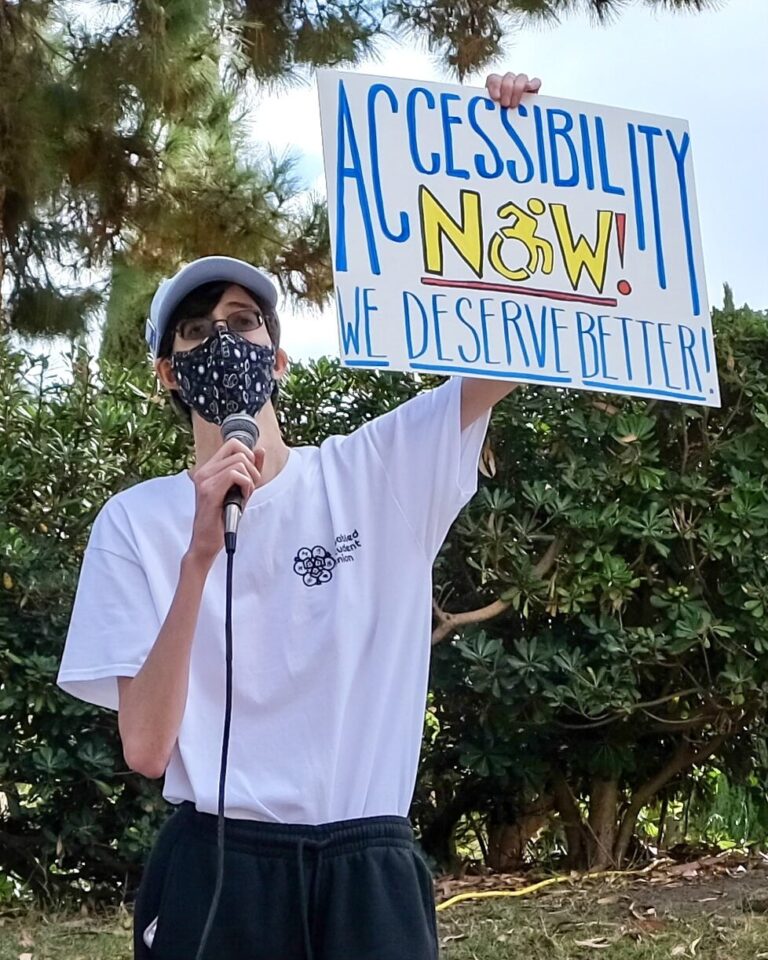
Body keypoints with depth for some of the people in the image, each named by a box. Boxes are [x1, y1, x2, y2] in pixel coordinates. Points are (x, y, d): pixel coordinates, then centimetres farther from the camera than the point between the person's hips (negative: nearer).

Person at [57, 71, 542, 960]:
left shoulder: (377, 471, 2)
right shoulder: (136, 520, 0)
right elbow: (145, 748, -9)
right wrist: (199, 557, -20)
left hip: (367, 865, 1)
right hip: (215, 867, -1)